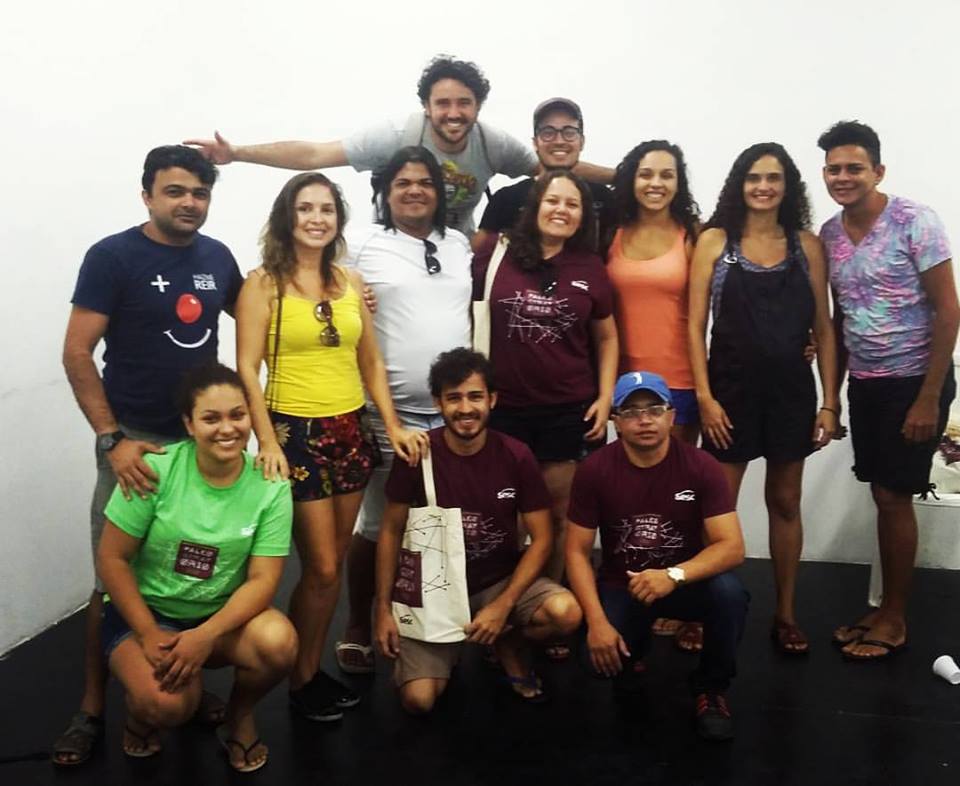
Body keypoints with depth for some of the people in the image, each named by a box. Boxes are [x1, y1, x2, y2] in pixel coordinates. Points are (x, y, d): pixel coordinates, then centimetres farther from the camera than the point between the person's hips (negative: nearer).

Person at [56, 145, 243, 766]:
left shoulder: (218, 255, 4)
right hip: (137, 440, -4)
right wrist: (111, 439, -18)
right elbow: (77, 353, -11)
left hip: (207, 437, 4)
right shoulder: (112, 256, -9)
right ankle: (93, 708, 17)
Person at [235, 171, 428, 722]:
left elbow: (371, 361, 12)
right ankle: (303, 681, 19)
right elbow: (248, 369, -10)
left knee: (334, 563, 11)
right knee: (322, 569, -2)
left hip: (351, 430, 5)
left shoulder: (351, 281, 9)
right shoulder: (263, 283, -5)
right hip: (296, 433, -5)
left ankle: (314, 670, 27)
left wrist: (393, 425, 3)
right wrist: (267, 442, -18)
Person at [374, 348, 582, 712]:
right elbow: (391, 532, -2)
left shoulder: (516, 456, -11)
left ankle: (508, 644, 7)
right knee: (418, 700, -18)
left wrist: (503, 606, -18)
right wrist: (383, 609, -7)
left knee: (566, 613, -28)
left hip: (501, 580, 1)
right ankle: (450, 650, 19)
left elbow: (541, 539, -8)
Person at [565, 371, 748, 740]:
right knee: (603, 658, -25)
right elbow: (577, 551, -10)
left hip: (685, 581, 0)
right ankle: (631, 656, 17)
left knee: (729, 593, -31)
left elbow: (732, 547, -21)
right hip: (620, 585, 0)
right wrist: (597, 622, -21)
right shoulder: (594, 471, -14)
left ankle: (711, 688, -2)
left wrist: (673, 576, -38)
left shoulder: (701, 467, -16)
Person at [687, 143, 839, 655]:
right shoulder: (714, 241, -2)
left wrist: (830, 402, 0)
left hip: (791, 388, 2)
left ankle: (786, 613, 25)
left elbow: (823, 329, 5)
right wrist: (704, 396, -11)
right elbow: (695, 325, -4)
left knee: (785, 502, 12)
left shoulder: (807, 245, 4)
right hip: (731, 386, -2)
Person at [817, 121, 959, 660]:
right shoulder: (829, 234, 4)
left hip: (913, 381, -5)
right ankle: (885, 609, 24)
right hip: (864, 384, 5)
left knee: (895, 498, -1)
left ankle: (896, 620, 14)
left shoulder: (914, 221, -13)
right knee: (882, 496, 12)